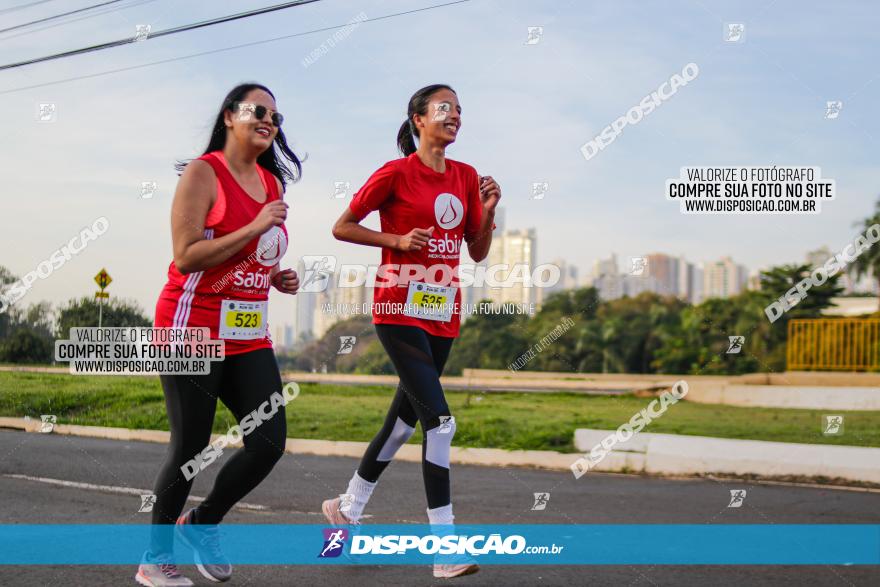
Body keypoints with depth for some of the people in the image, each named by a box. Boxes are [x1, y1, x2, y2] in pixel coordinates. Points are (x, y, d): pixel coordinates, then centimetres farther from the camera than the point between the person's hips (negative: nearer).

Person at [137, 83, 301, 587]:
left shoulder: (273, 182, 13)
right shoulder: (204, 172, -9)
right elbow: (186, 257, -17)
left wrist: (278, 279, 6)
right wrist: (256, 227, -20)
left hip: (249, 334, 7)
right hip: (195, 330, -7)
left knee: (270, 443, -2)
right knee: (191, 450, 0)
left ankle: (202, 524, 22)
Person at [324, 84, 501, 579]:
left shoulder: (467, 176, 10)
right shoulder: (396, 173, -7)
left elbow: (478, 252, 12)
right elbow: (342, 227, -2)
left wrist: (489, 213, -5)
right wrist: (397, 240, -12)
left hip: (443, 313, 7)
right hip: (401, 310, -7)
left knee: (404, 418, 15)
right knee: (440, 419, -17)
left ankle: (349, 508, 35)